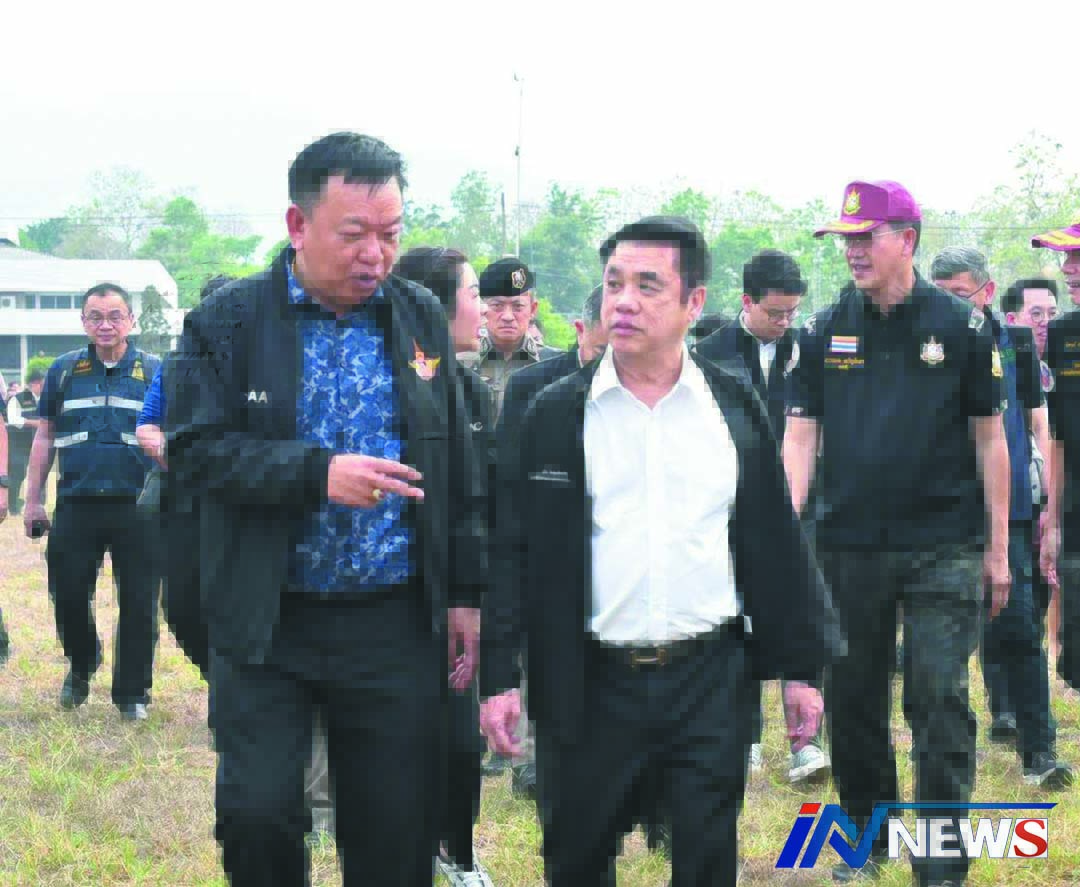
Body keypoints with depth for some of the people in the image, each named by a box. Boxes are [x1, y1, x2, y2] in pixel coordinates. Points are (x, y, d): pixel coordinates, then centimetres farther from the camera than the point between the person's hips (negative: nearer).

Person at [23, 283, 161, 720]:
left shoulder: (153, 371, 4)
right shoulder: (64, 370, 9)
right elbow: (44, 437, 13)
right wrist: (33, 500, 8)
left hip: (136, 506, -1)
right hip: (76, 504, 1)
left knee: (138, 602, 1)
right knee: (67, 594, 4)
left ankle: (133, 691, 13)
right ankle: (81, 666, 31)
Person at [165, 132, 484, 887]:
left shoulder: (420, 317, 6)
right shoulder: (228, 322, -3)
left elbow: (457, 466, 11)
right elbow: (194, 450, -11)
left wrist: (465, 592, 8)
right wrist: (316, 473, -23)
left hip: (396, 625, 2)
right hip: (266, 626, -2)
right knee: (256, 813, -7)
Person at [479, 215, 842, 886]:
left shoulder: (734, 406, 4)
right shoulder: (555, 415, 0)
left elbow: (775, 541, 7)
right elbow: (514, 548, 0)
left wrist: (801, 665, 7)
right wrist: (499, 676, -5)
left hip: (711, 679, 1)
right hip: (593, 681, 0)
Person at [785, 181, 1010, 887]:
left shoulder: (961, 326, -1)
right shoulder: (825, 332, 5)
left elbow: (989, 438, 2)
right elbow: (801, 434, 4)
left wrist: (998, 548, 0)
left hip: (943, 546, -3)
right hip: (849, 545, 3)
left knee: (940, 704, -5)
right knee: (853, 700, 11)